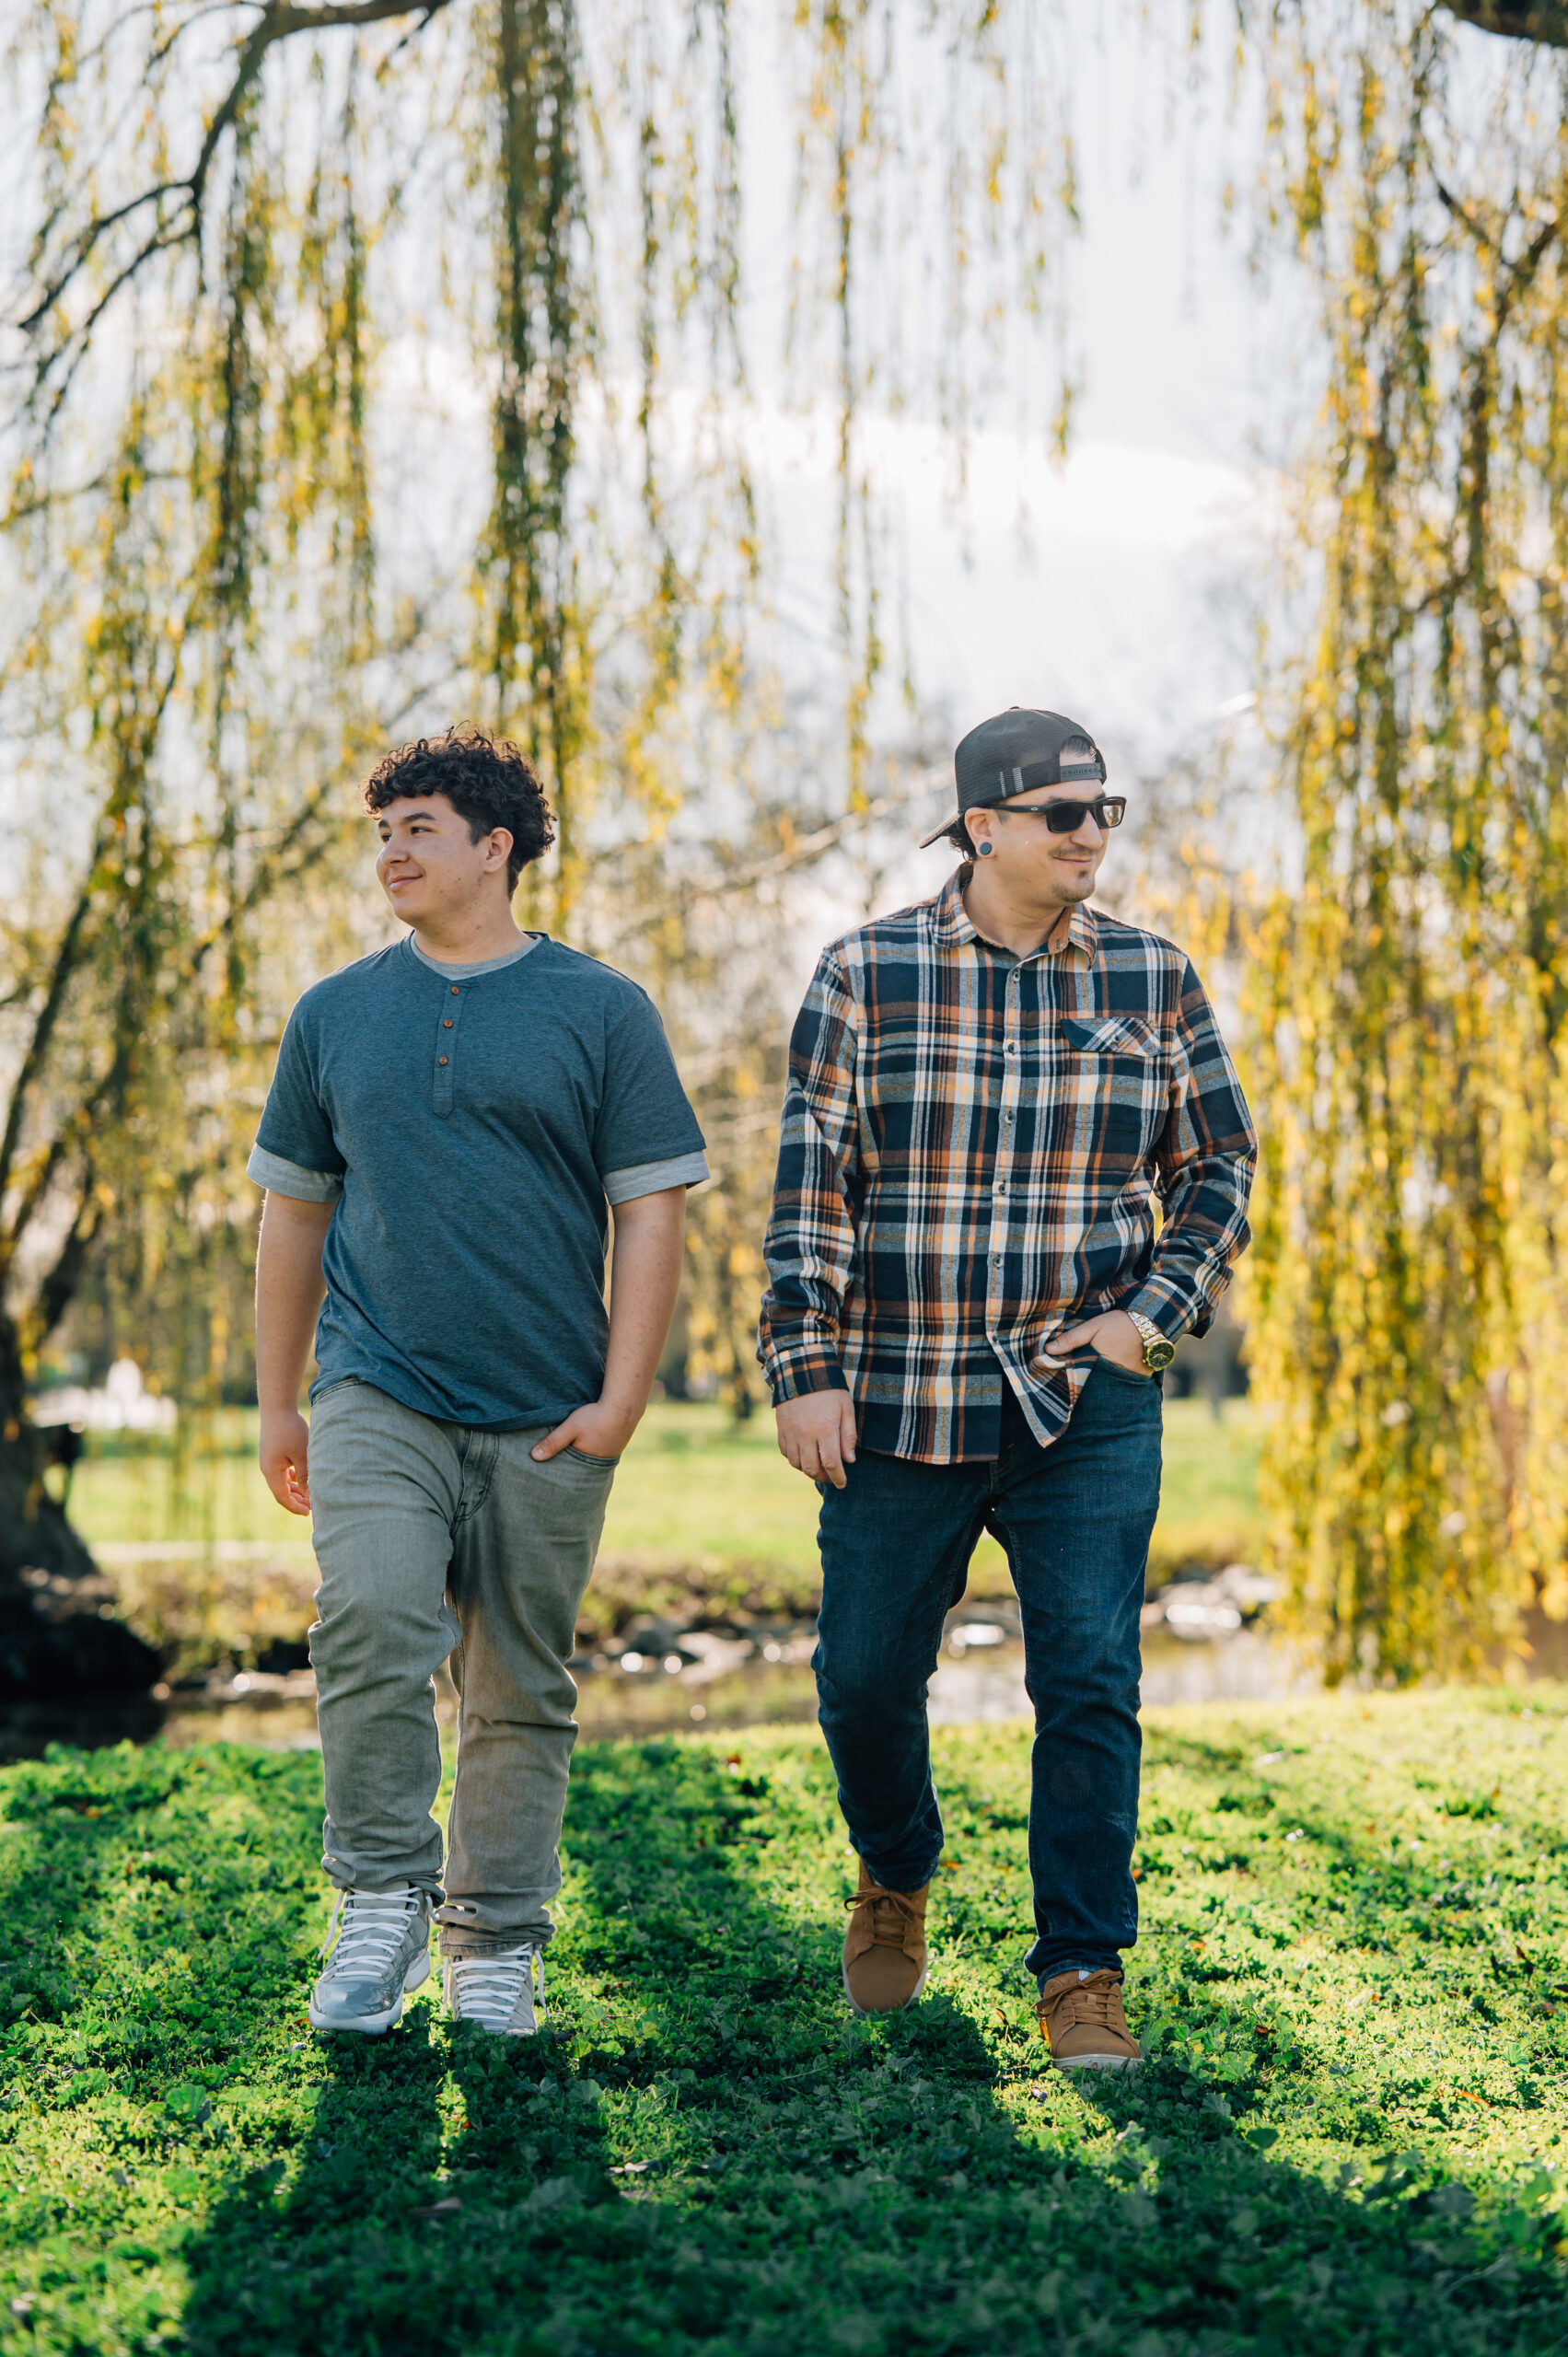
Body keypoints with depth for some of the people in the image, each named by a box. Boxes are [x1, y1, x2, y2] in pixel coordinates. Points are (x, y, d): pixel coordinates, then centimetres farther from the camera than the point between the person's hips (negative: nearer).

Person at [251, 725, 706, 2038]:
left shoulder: (601, 1012, 3)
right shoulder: (335, 1015, 9)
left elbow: (652, 1213, 1)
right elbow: (294, 1214, 16)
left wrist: (620, 1402, -6)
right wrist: (278, 1402, 13)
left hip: (545, 1421, 0)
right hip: (379, 1398, 1)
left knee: (521, 1689, 5)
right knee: (372, 1620, -21)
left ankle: (496, 1944, 18)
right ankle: (382, 1903, -8)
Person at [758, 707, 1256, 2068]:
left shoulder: (1154, 979, 4)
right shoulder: (866, 975, -1)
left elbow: (1218, 1165, 11)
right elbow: (810, 1187, -1)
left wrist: (1158, 1314, -2)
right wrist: (805, 1369, -7)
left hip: (1088, 1406, 0)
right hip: (899, 1403, 0)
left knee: (1090, 1684, -5)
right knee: (867, 1675, 9)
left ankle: (1085, 1974, 5)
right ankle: (896, 1878, 38)